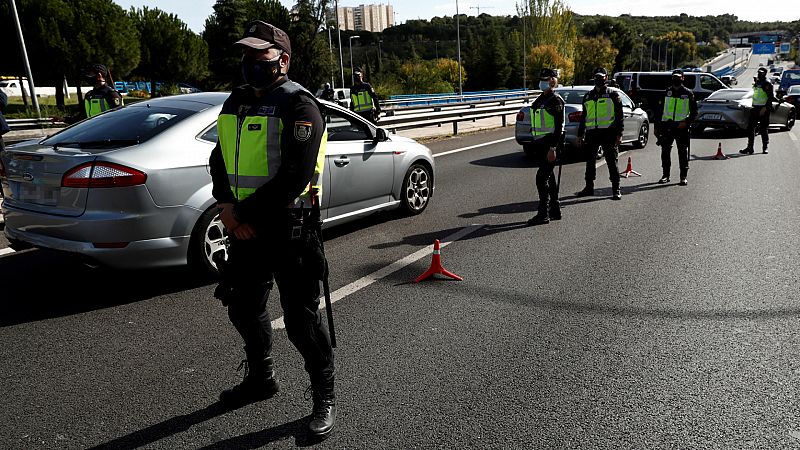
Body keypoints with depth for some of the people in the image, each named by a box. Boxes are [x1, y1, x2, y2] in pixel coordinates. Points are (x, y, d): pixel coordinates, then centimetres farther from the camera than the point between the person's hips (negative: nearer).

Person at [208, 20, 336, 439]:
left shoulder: (298, 105, -13)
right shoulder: (236, 102, 13)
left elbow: (295, 178, -21)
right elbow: (220, 158, 14)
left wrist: (245, 213, -18)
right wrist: (227, 206, -5)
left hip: (289, 228, -8)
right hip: (244, 227, 8)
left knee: (301, 318, 0)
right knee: (243, 308, 20)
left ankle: (324, 396, 21)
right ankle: (261, 377, 44)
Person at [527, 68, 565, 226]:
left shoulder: (556, 100, -11)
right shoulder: (540, 99, 16)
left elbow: (559, 126, -16)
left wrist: (553, 148, -22)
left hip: (550, 143, -9)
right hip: (540, 142, 9)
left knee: (542, 177, -12)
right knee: (548, 177, 13)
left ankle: (543, 214, -8)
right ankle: (555, 210, 21)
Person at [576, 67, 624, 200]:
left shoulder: (612, 95, 3)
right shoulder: (588, 96, 16)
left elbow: (619, 116, -1)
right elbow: (583, 117, 20)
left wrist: (619, 134, -10)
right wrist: (580, 135, 15)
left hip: (608, 132, -4)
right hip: (591, 133, 5)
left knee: (612, 162, -2)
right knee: (590, 161, 10)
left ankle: (616, 189, 4)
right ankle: (589, 187, 22)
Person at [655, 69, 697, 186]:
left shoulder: (688, 93, 5)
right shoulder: (666, 92, 10)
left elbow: (694, 111, 5)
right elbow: (659, 110, 11)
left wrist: (687, 123, -11)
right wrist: (657, 126, 5)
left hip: (682, 126, -2)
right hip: (667, 125, 2)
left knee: (683, 152, 0)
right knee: (665, 151, 4)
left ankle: (683, 177, 6)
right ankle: (666, 175, 14)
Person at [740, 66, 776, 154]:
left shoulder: (767, 84, -9)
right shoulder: (756, 82, 15)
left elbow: (771, 97, -15)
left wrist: (765, 108, -21)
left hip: (763, 109, -7)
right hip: (755, 108, 7)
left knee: (764, 129, -1)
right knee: (750, 128, 2)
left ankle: (765, 148, 7)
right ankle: (749, 148, 5)